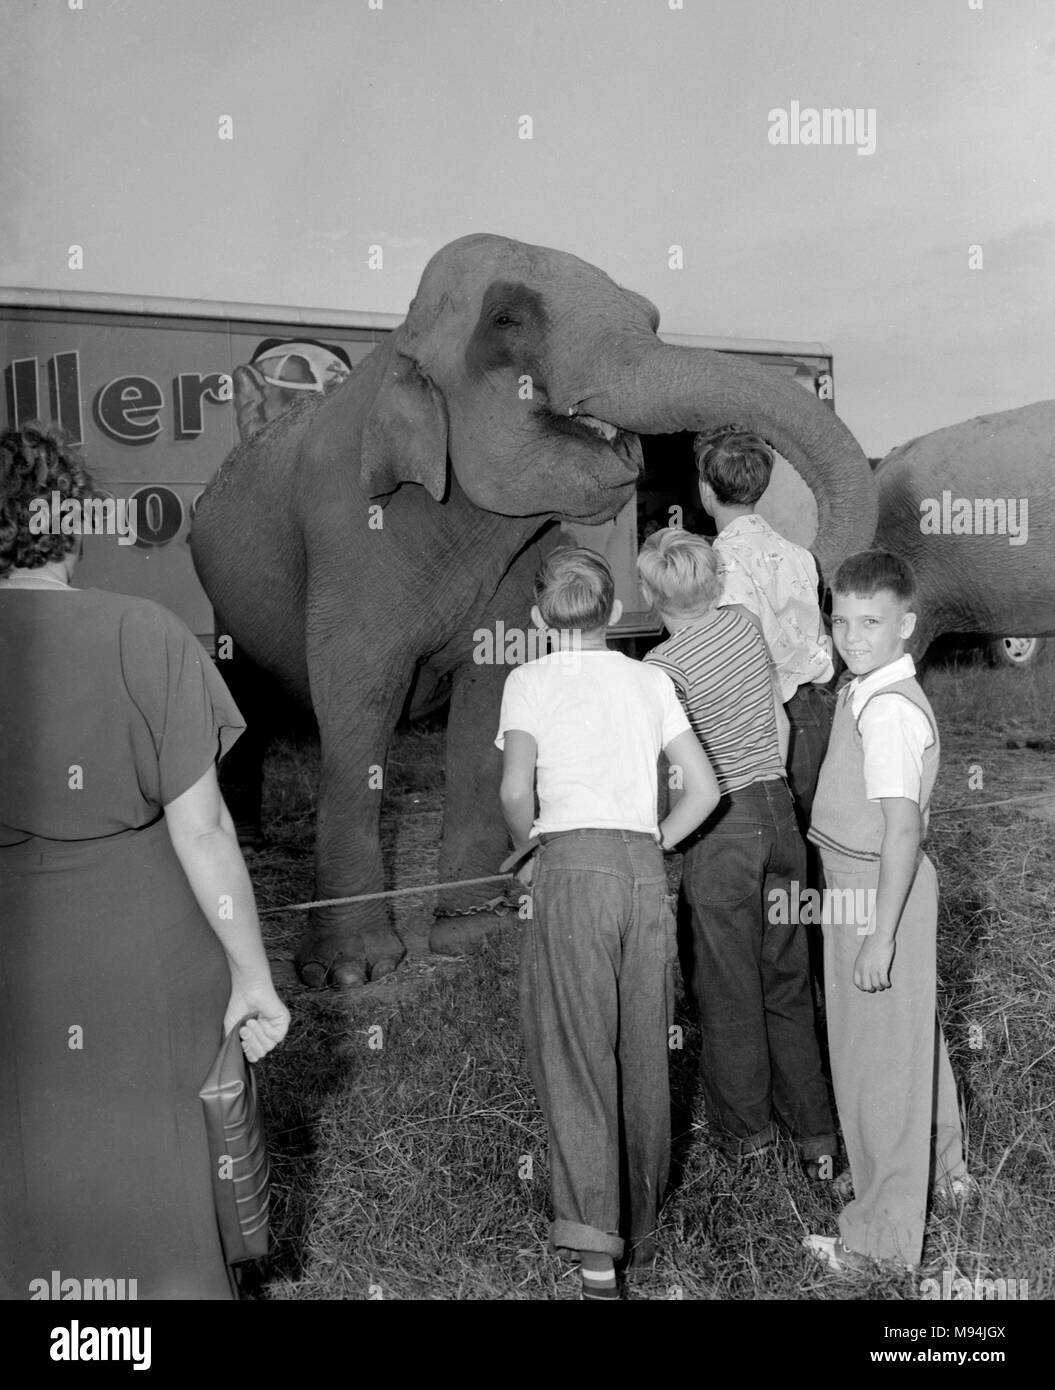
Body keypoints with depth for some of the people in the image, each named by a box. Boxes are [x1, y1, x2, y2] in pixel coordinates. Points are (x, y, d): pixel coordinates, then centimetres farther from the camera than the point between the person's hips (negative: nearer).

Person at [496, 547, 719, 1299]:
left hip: (573, 863, -3)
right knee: (644, 1053, 13)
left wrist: (529, 848, 11)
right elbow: (705, 789, 11)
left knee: (575, 1047, -3)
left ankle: (594, 1229, -16)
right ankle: (639, 1226, 27)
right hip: (646, 866, 4)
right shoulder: (652, 680, 13)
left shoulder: (529, 681, 4)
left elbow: (515, 791, -8)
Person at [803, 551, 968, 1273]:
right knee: (911, 1036, 25)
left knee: (877, 1056, 3)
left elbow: (903, 826, -28)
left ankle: (883, 1235, 18)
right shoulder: (866, 691, 6)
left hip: (879, 889, -10)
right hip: (863, 881, 10)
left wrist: (881, 934, -27)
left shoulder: (888, 708, -24)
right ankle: (945, 1165, 47)